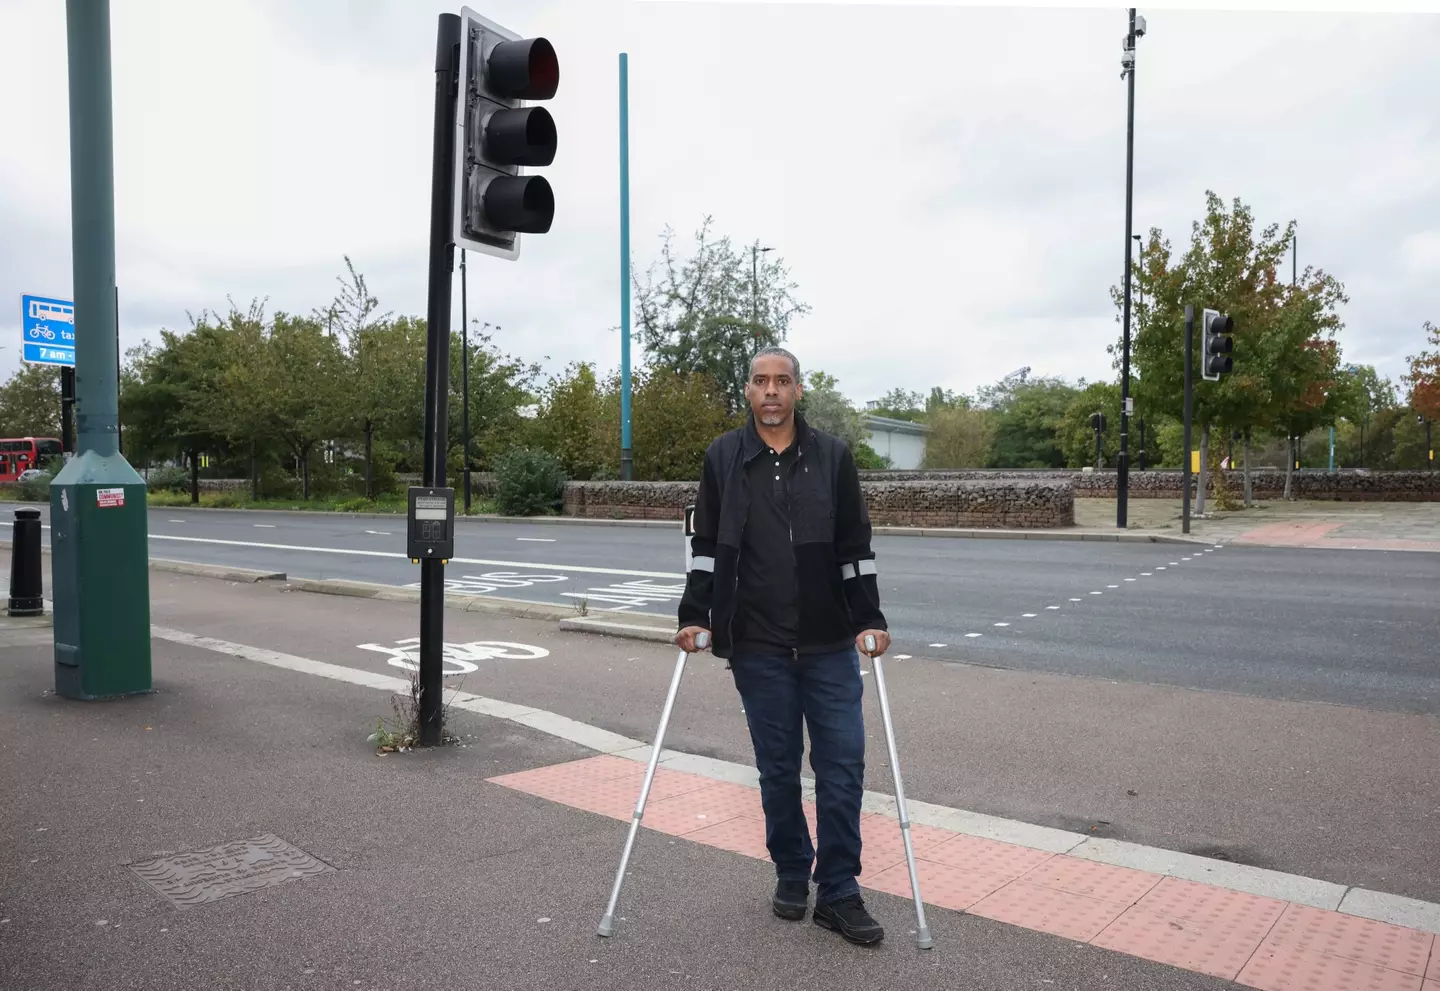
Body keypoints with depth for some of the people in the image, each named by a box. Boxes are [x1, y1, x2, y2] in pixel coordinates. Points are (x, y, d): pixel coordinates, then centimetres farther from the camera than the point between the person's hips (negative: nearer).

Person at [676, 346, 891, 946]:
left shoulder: (832, 457, 3)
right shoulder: (723, 458, 3)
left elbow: (855, 548, 5)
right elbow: (705, 545, 6)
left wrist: (869, 620, 0)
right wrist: (694, 616, -1)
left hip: (830, 643, 0)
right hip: (757, 646, 0)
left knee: (842, 764, 1)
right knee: (778, 766, 9)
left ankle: (838, 893, 14)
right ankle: (791, 875, 29)